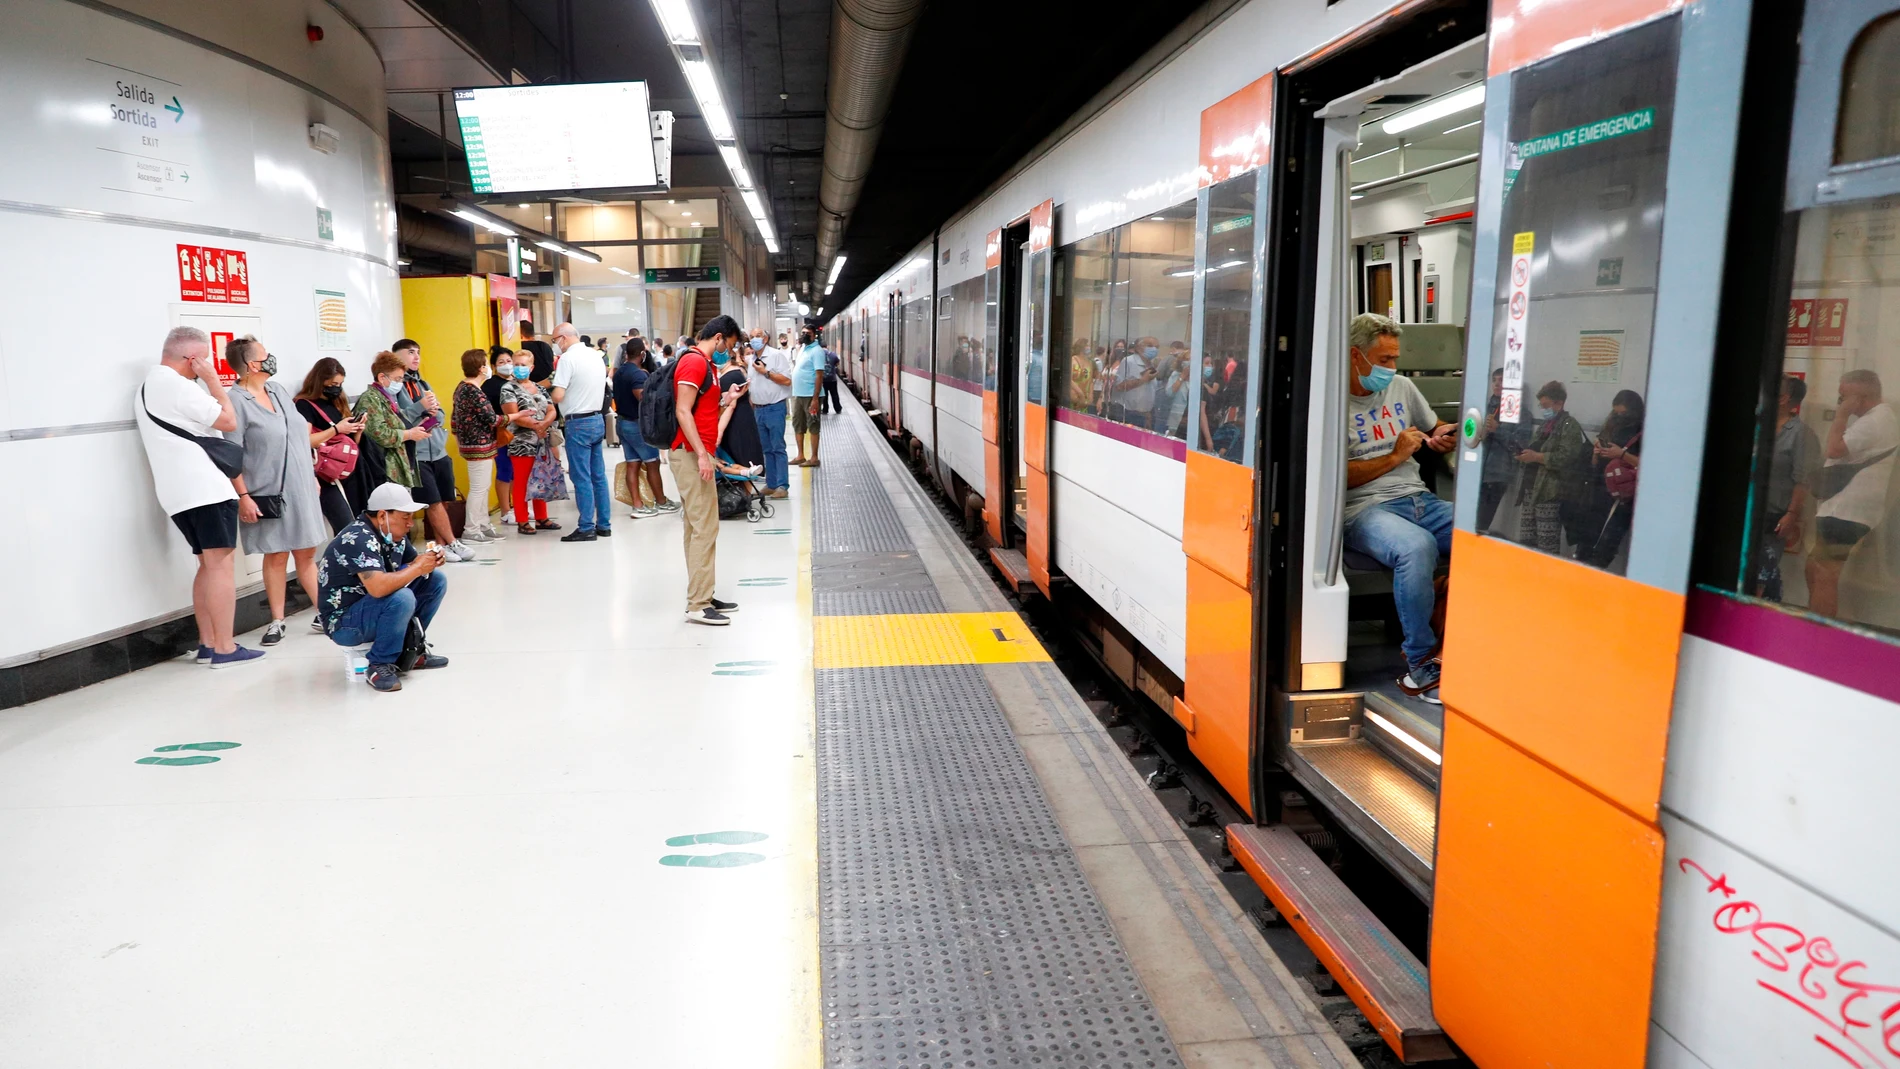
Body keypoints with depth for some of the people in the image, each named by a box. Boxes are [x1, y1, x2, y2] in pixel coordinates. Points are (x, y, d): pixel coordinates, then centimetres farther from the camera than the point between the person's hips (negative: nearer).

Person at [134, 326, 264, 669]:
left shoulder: (148, 387, 20)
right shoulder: (177, 385, -12)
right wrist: (212, 379, -2)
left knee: (208, 565, 14)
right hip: (205, 489, -10)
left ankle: (207, 643, 15)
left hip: (178, 494, 10)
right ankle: (225, 649, -9)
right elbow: (229, 421, -10)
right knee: (221, 565, -8)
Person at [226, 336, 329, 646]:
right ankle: (277, 622, 12)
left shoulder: (277, 390, 9)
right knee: (276, 556, 2)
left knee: (307, 553, 11)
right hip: (270, 494, -6)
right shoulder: (237, 402, -13)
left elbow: (301, 431, 18)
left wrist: (312, 477, 17)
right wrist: (243, 496, -19)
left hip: (301, 489, 6)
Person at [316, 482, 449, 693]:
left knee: (435, 580, 0)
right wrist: (418, 568, -27)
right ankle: (380, 666, -14)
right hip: (343, 622, -9)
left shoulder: (394, 533, 0)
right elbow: (378, 587, -40)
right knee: (402, 599, -34)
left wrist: (431, 561, -11)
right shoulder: (358, 540, -27)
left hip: (374, 608, 9)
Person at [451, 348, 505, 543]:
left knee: (483, 487, 17)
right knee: (479, 488, -3)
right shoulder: (475, 392, -20)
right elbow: (492, 420, -20)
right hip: (480, 446, -10)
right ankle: (471, 530, 2)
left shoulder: (461, 388, 10)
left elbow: (454, 418, 15)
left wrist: (459, 441, 23)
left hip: (468, 444, 10)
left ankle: (483, 525, 23)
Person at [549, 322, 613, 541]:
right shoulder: (596, 356, 10)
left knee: (582, 478, -3)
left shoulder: (568, 358, -13)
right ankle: (604, 524, 15)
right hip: (597, 419, 8)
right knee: (598, 476, 11)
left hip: (579, 423, -8)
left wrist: (547, 395, 3)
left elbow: (558, 395, -18)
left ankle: (586, 528, 0)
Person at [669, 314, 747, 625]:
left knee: (697, 528, 12)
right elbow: (683, 411, -20)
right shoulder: (695, 362, -12)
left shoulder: (701, 362, 19)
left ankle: (702, 596, 17)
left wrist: (723, 400, 16)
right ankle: (698, 605, -7)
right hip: (691, 455, -11)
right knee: (705, 528, -9)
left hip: (696, 454, 11)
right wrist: (701, 454, -23)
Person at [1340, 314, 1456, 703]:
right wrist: (1395, 457, -6)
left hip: (1420, 499, 7)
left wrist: (1442, 438, 9)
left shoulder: (1402, 387, 18)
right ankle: (1420, 666, -25)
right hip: (1366, 508, -7)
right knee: (1418, 546, -39)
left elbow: (1436, 429, 34)